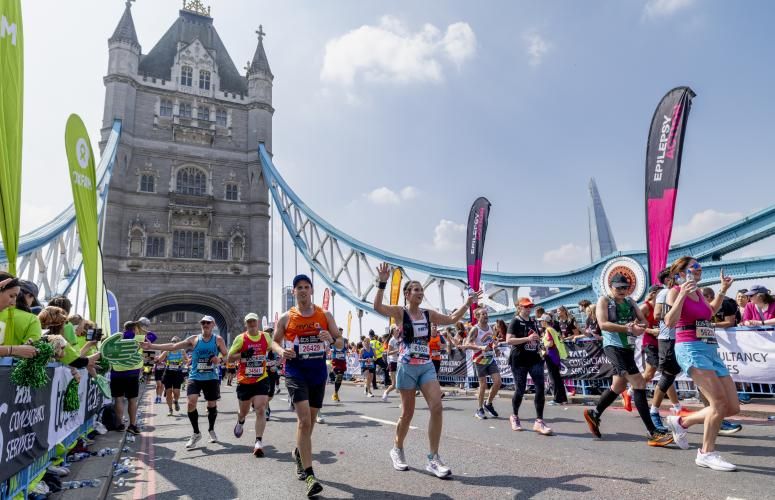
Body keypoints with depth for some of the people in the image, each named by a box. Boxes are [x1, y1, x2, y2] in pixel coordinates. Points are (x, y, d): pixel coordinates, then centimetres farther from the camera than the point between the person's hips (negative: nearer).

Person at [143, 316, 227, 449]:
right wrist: (151, 346, -7)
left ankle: (211, 430, 34)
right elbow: (173, 346, -2)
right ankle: (196, 433, 5)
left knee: (212, 405, 8)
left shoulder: (218, 340, 0)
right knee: (191, 403, -14)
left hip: (211, 378, 0)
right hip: (195, 377, 1)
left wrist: (219, 360, -22)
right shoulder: (194, 339, 2)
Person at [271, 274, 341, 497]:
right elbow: (274, 341, 6)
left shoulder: (325, 315, 1)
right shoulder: (286, 318, -2)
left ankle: (299, 453, 47)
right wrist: (281, 351, -17)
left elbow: (340, 340, 3)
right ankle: (310, 476, -11)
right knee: (304, 420, -16)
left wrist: (331, 339, -20)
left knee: (309, 420, 18)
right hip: (296, 374, -3)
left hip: (318, 373, 3)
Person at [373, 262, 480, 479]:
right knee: (407, 413, 4)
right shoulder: (400, 312, -6)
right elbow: (377, 306, -23)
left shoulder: (428, 314, 9)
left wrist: (468, 302, 7)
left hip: (426, 366, 4)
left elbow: (452, 319, 14)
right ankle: (397, 450, 30)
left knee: (436, 407, -10)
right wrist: (382, 283, -32)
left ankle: (433, 459, 1)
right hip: (407, 367, -4)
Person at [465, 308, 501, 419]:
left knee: (498, 382, -2)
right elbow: (467, 344, -22)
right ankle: (479, 410, 14)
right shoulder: (475, 329, -14)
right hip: (480, 360, -6)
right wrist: (480, 347, -33)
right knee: (483, 385, -2)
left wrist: (494, 343, 4)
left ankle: (488, 404, 19)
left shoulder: (489, 327, 7)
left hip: (491, 358, 6)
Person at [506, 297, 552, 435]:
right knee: (520, 390, 2)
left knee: (540, 388, -7)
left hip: (535, 358, 6)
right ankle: (514, 416, 26)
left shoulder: (533, 321, 13)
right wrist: (527, 338, -24)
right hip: (519, 360, -5)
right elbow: (509, 340, -19)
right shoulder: (515, 322, -7)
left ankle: (539, 421, -2)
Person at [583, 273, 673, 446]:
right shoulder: (604, 300, -4)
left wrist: (639, 326, -14)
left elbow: (644, 321, 10)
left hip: (628, 347, 8)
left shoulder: (630, 302, 16)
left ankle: (594, 414, 35)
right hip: (614, 347, -8)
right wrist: (628, 328, -23)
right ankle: (653, 433, -12)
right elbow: (603, 324, -17)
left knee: (619, 386, 17)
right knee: (639, 384, -15)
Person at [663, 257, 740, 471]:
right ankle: (706, 453, -3)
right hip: (691, 349, -8)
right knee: (720, 402, -16)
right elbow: (670, 321, -18)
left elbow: (710, 313, 38)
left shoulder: (698, 293, 18)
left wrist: (722, 290, 33)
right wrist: (682, 295, -21)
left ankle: (681, 422, 17)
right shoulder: (675, 291, -4)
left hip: (711, 350, 8)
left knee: (733, 407, 4)